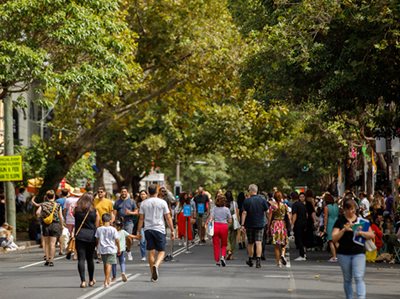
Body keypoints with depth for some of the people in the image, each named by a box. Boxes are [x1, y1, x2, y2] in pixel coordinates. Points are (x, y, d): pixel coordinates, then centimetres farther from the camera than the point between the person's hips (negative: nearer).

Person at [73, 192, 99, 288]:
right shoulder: (95, 212, 0)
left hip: (79, 236, -1)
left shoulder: (76, 210, 0)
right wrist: (96, 238, 16)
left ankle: (83, 281, -11)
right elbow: (97, 226, 5)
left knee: (81, 259, -2)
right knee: (90, 259, 14)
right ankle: (91, 280, 25)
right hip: (91, 236, 1)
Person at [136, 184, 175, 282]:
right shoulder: (162, 202, -3)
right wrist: (172, 231, 5)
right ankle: (156, 265, -24)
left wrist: (138, 231, 10)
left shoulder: (144, 203, 3)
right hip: (159, 229, -3)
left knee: (151, 252, 8)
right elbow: (168, 218, -1)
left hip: (148, 229, 3)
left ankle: (153, 275, 10)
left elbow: (141, 219, 4)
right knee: (161, 251, 5)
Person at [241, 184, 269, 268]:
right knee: (258, 242, -6)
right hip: (260, 224, 0)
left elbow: (244, 213, -9)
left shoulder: (247, 201, -7)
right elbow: (266, 211, 2)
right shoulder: (262, 200, -2)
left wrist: (242, 224, -7)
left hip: (249, 225, 0)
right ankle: (258, 260, -19)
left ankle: (250, 260, 26)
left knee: (250, 243, 14)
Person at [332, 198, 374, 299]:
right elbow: (334, 238, -6)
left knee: (359, 278, -13)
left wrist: (361, 233, -15)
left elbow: (371, 235, 3)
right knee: (347, 279, 11)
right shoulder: (340, 221, 1)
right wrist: (344, 230, -20)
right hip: (344, 254, 1)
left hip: (359, 253, -1)